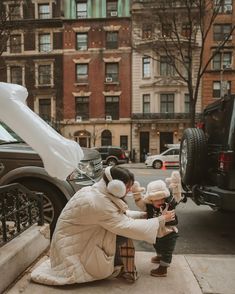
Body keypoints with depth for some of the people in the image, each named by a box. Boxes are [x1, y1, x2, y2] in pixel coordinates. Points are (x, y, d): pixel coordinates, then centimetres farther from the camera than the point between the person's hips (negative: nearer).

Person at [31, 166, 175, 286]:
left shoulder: (98, 192, -4)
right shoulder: (98, 203, -30)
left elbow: (122, 215, 7)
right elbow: (127, 227, -28)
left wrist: (143, 214, -3)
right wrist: (161, 220, -19)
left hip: (79, 239, 8)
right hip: (71, 244, -8)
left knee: (121, 231, 1)